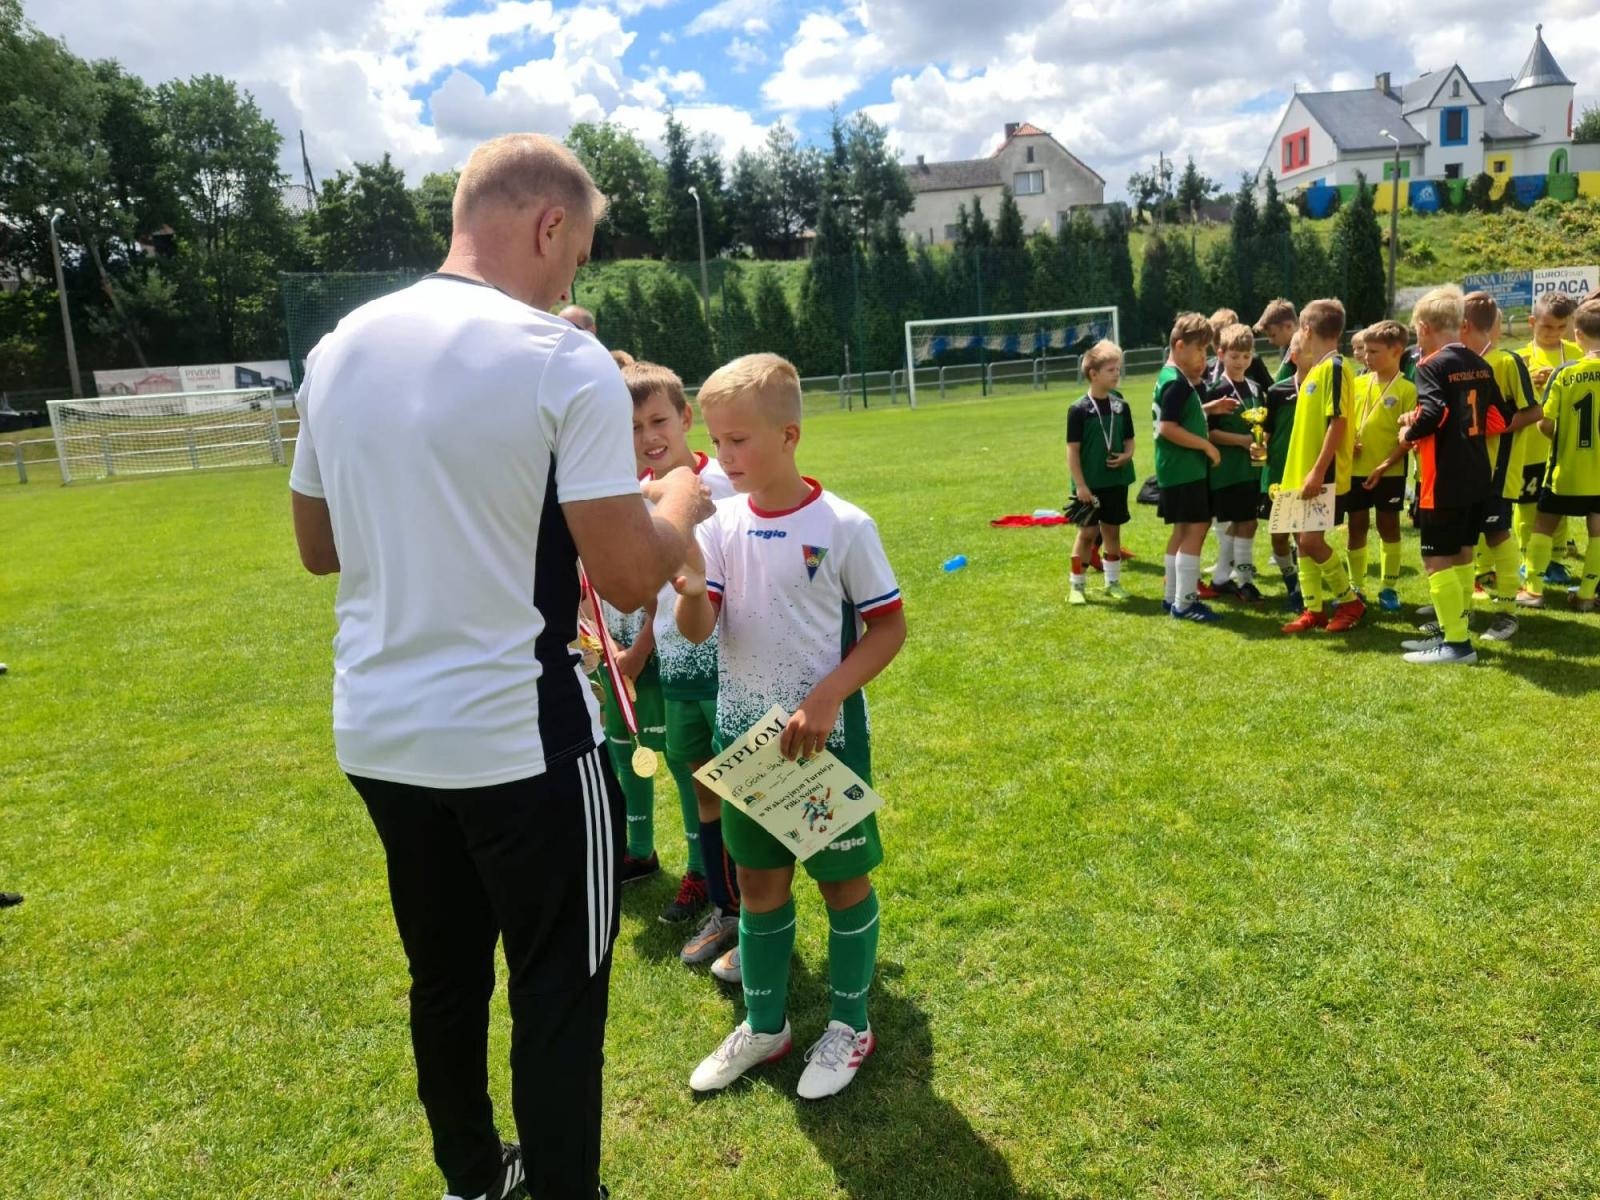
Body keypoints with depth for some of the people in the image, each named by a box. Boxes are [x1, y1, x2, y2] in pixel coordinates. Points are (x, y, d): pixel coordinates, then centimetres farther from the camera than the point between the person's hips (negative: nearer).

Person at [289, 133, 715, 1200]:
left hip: (378, 735, 7)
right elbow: (630, 578, -16)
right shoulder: (564, 360, -14)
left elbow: (319, 547, 13)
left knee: (445, 977, 23)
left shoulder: (339, 348, 5)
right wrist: (680, 506, 4)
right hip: (520, 742, -7)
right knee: (559, 991, 11)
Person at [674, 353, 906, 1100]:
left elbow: (889, 626, -9)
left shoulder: (843, 526, -14)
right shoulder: (719, 524, -2)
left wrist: (828, 697, -18)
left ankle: (851, 1025, 32)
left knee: (843, 879, 11)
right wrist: (691, 590, -30)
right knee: (758, 882, 16)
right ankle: (763, 1025, 35)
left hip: (826, 738, -4)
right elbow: (697, 630, -8)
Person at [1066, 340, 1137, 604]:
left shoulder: (1121, 406, 4)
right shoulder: (1079, 409, -10)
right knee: (1087, 533, 1)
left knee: (1112, 531, 12)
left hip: (1116, 481, 4)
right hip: (1089, 484, -4)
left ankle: (1113, 582, 25)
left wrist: (1127, 455, -12)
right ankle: (1076, 585, 12)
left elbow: (1129, 440, 12)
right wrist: (1080, 485, -14)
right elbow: (1073, 449, -10)